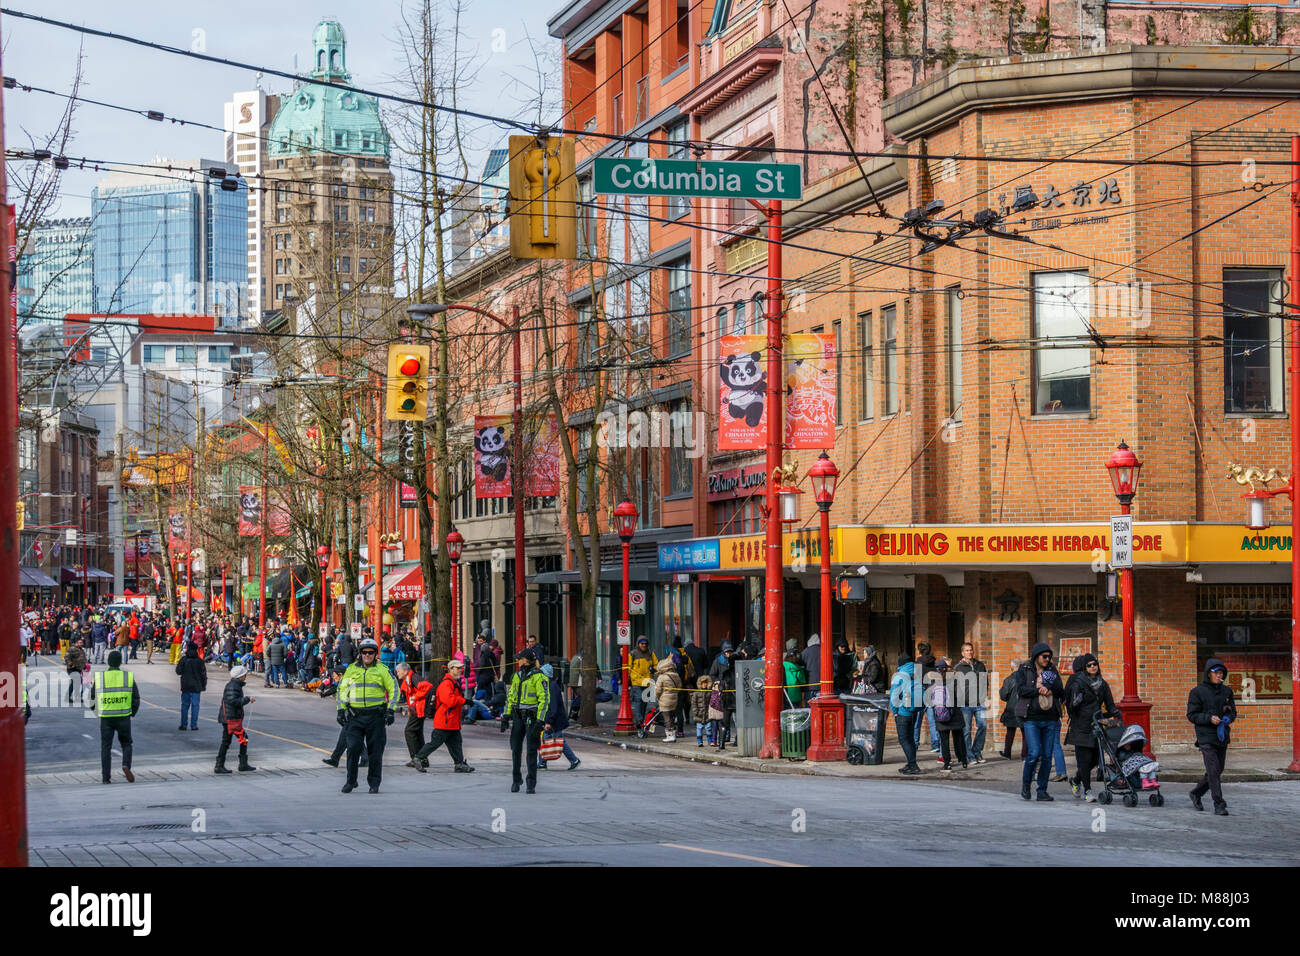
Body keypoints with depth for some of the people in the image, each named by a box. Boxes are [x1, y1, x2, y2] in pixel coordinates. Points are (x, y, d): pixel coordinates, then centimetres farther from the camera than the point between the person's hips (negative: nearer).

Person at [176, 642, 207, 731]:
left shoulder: (183, 660, -6)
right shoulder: (199, 661, -5)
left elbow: (178, 671, -5)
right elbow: (203, 674, -1)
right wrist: (204, 685, 9)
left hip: (185, 686, 1)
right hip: (196, 687, -1)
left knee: (184, 705, 9)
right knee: (195, 705, 4)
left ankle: (183, 725, 9)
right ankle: (193, 725, 2)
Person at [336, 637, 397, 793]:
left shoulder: (382, 670, 5)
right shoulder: (352, 669, 10)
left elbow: (393, 689, 6)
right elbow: (342, 689, 15)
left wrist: (391, 710, -3)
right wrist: (341, 710, 7)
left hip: (376, 716, -1)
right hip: (355, 715, 1)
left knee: (375, 751, 1)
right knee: (353, 748, -7)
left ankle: (374, 783, 10)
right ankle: (351, 781, 5)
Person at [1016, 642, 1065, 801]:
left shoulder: (1052, 670, 14)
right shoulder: (1024, 670, 5)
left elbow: (1061, 692, 5)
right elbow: (1021, 689, -8)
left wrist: (1047, 686, -11)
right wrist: (1039, 691, -13)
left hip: (1050, 719, 4)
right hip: (1031, 718, -4)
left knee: (1047, 756, 2)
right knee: (1034, 753, -15)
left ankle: (1042, 790, 10)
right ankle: (1025, 784, 6)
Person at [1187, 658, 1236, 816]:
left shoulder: (1226, 691, 11)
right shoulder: (1197, 692, -4)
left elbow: (1233, 712, 16)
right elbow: (1192, 715, -5)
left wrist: (1227, 718, -8)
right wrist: (1209, 718, -20)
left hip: (1222, 737, 6)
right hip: (1206, 738, -6)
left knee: (1218, 771, 11)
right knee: (1213, 771, -12)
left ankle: (1196, 793, 31)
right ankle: (1219, 805, -11)